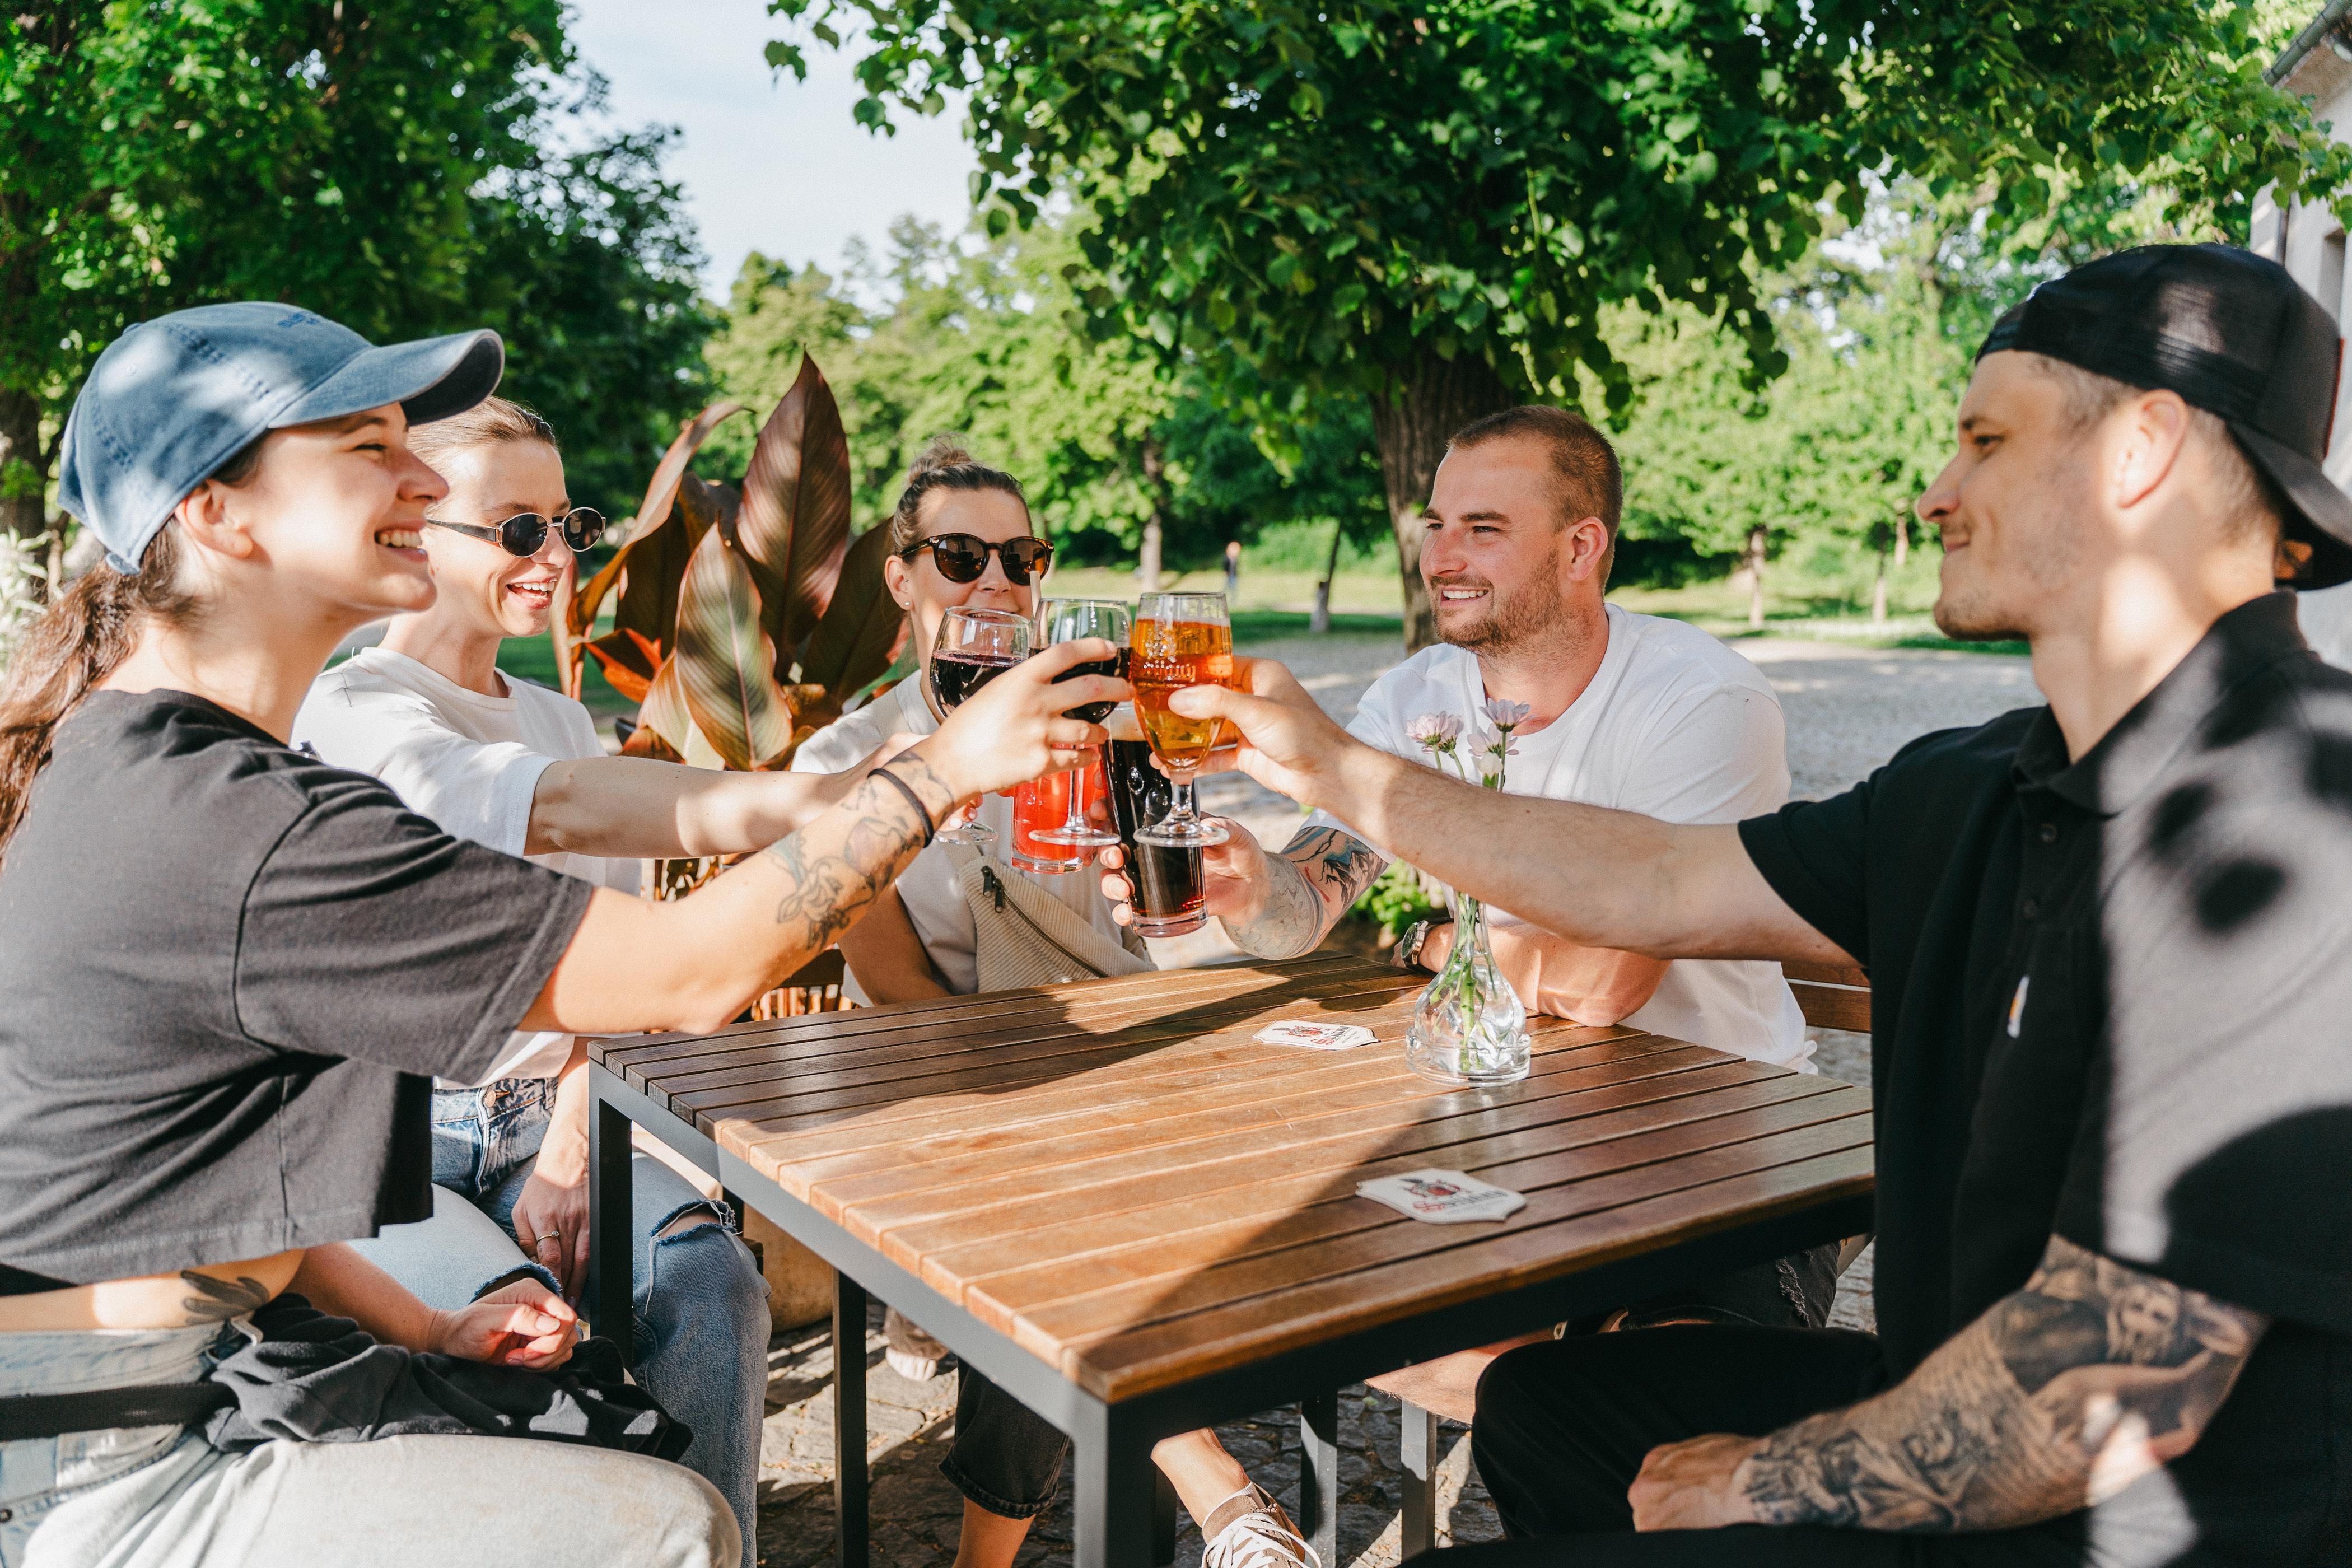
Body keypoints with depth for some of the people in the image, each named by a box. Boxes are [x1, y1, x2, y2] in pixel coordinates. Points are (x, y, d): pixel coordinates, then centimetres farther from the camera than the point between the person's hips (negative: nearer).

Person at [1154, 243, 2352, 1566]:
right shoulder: (1985, 789, 3)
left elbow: (2115, 1393, -29)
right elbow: (1662, 888, 9)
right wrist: (1334, 769, 13)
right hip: (1964, 1431, 8)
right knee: (1540, 1405, 21)